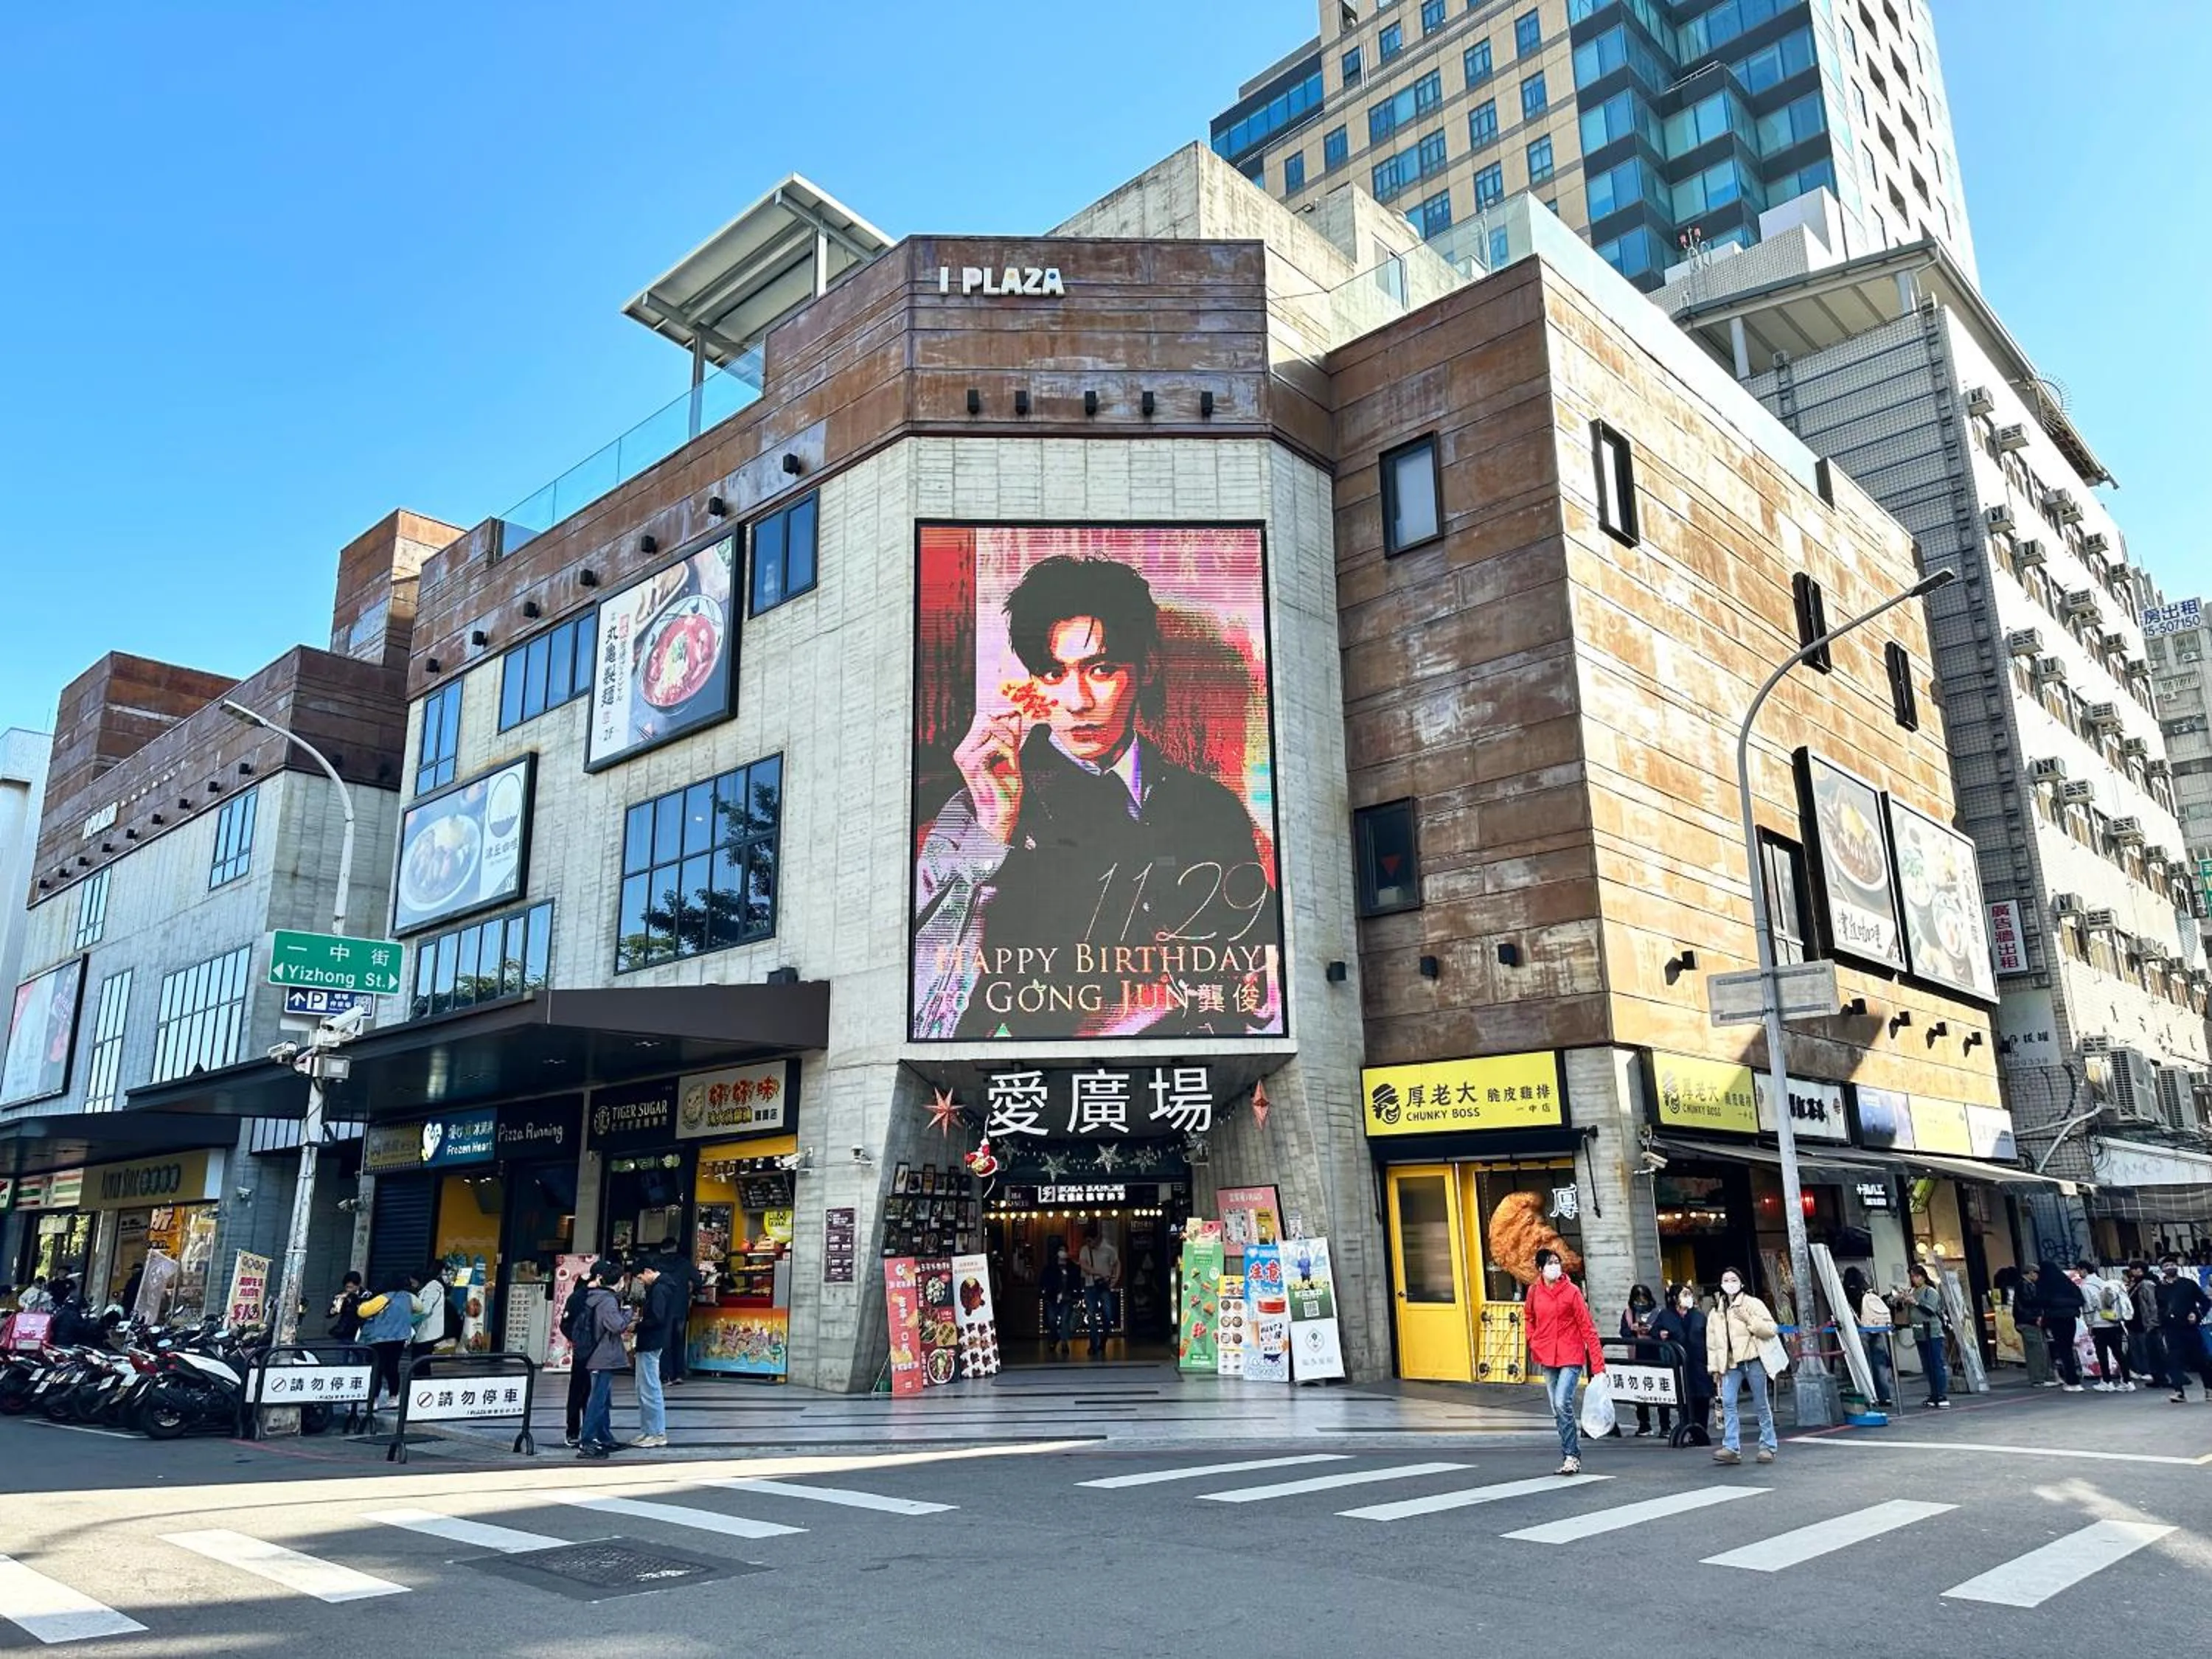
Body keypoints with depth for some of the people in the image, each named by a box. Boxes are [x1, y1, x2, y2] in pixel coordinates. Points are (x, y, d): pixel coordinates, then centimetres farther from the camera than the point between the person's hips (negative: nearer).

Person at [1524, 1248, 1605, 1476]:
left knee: (1562, 1404, -17)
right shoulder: (1534, 1292, 2)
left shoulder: (1572, 1292, -10)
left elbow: (1587, 1328, -11)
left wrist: (1598, 1365, -15)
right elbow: (1531, 1319, 22)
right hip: (1547, 1359, 5)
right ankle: (1571, 1457, 22)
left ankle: (1571, 1455, -4)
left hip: (1571, 1357, -5)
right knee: (1557, 1411, 10)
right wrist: (1533, 1343, 7)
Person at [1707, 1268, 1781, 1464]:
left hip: (1753, 1360, -4)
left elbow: (1772, 1329, -5)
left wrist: (1749, 1319, -15)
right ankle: (1732, 1448, -10)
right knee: (1727, 1403, -9)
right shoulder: (1717, 1312, 16)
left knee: (1762, 1404, 3)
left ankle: (1768, 1447, 14)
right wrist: (1714, 1367, 12)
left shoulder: (1753, 1304, 2)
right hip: (1730, 1364, 4)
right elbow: (1712, 1342, 16)